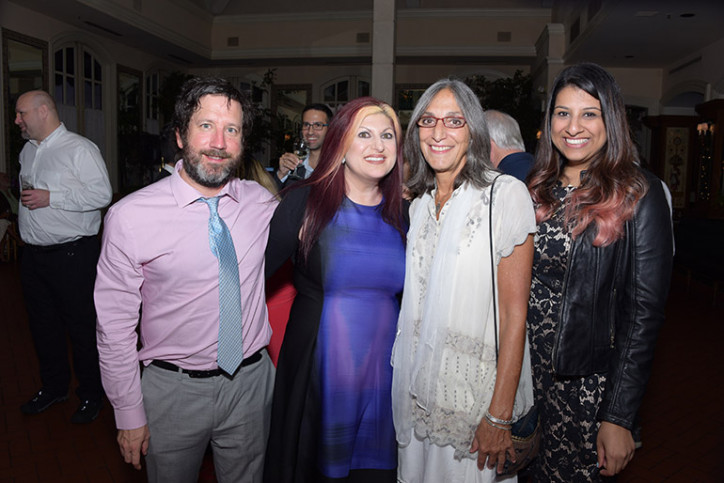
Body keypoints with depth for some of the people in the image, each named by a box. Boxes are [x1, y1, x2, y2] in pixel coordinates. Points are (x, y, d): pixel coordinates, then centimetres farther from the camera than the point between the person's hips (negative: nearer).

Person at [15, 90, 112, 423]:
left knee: (81, 327, 1)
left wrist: (50, 197, -21)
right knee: (43, 324, 17)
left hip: (72, 255, -8)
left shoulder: (80, 149, -10)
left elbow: (102, 193, -21)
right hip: (34, 254, 8)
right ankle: (53, 387, 35)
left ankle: (91, 395, 18)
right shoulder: (28, 151, 16)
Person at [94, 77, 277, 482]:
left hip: (251, 383, 3)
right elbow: (115, 327, -8)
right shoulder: (130, 217, -15)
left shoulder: (263, 203, -5)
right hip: (173, 390, -2)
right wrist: (129, 415, -4)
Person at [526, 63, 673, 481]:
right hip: (527, 366, 4)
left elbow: (645, 311, -13)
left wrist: (620, 416, -14)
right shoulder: (537, 188, 4)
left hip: (588, 379, -4)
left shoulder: (639, 195, -10)